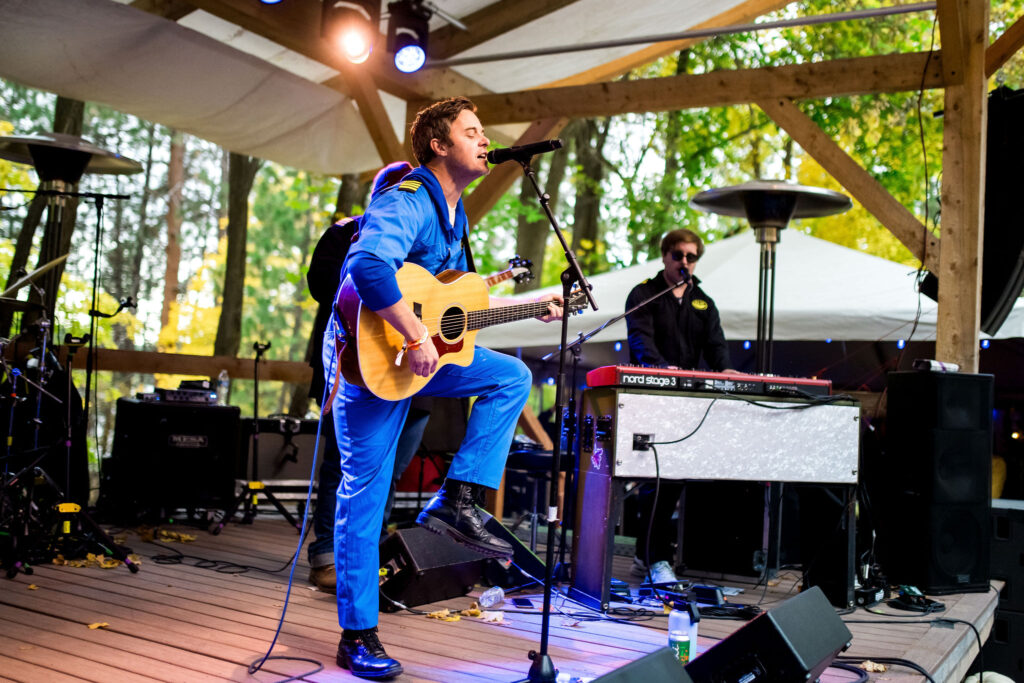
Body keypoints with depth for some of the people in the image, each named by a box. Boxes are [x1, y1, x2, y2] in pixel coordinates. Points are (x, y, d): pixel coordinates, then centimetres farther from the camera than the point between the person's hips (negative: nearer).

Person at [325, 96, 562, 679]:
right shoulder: (407, 202, -19)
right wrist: (417, 339, -34)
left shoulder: (454, 215, 12)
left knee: (513, 377, 4)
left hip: (427, 349, 9)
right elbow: (368, 268, -38)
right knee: (366, 489, -3)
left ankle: (456, 501, -2)